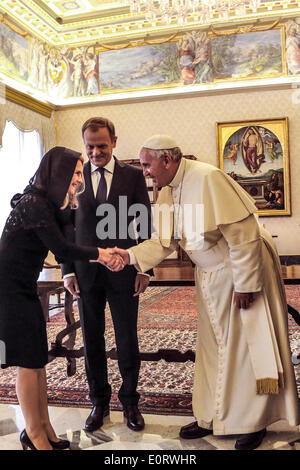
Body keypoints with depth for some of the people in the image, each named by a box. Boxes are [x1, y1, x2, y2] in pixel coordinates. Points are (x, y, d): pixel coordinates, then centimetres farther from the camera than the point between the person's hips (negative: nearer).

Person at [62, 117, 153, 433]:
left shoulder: (133, 175, 2)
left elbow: (145, 223, 3)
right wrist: (68, 270, 0)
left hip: (123, 272, -1)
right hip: (86, 273, 2)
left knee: (127, 340, 7)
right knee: (92, 340, 11)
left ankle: (130, 401, 26)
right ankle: (99, 401, 28)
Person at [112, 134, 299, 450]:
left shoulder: (207, 179, -24)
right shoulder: (167, 193, 2)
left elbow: (243, 234, -25)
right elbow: (164, 240, 4)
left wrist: (245, 285, -21)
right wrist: (131, 255, -11)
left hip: (244, 269, -8)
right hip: (210, 276, 8)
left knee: (246, 347, 5)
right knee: (212, 348, 15)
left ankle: (254, 423, 24)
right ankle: (211, 418, 31)